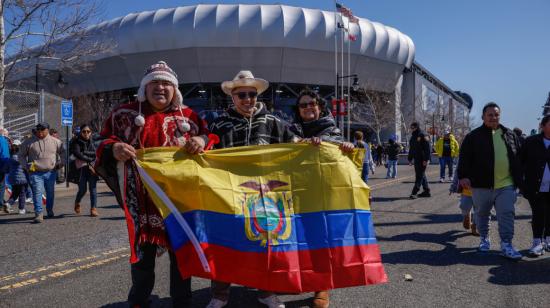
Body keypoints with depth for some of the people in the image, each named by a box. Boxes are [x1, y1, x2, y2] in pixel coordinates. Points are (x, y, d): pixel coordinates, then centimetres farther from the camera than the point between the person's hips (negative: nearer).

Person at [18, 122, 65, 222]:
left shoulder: (55, 141, 4)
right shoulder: (29, 142, 1)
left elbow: (63, 152, 17)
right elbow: (21, 155, 10)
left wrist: (60, 163, 5)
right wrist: (26, 166, -3)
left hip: (51, 172, 2)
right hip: (35, 173, -2)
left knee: (50, 193, 13)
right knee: (37, 193, -10)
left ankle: (50, 210, 32)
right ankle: (38, 214, -9)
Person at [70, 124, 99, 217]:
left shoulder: (92, 142, 10)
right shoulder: (76, 142, 2)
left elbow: (96, 153, 1)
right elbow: (77, 154, -11)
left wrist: (85, 153, -10)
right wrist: (90, 159, -11)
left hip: (92, 167, 2)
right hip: (81, 168, -2)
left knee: (93, 188, -5)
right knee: (82, 190, 0)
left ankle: (93, 208, -3)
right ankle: (77, 203, 32)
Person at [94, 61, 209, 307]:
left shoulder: (188, 116, 7)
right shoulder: (125, 114, 4)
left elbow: (206, 137, 11)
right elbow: (104, 144, 6)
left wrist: (202, 141, -13)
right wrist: (114, 149, -18)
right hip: (143, 197, -1)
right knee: (142, 252, 7)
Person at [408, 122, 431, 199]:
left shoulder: (423, 136, -11)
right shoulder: (413, 137, 15)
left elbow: (427, 149, -16)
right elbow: (411, 149, 21)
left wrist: (426, 159, -21)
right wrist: (410, 159, 19)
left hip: (422, 160, -9)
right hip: (416, 159, 9)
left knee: (419, 176, -9)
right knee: (421, 175, 13)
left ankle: (414, 192, -12)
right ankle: (426, 191, 22)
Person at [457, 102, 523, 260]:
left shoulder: (510, 135, 10)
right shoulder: (474, 136, -1)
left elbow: (519, 157, 16)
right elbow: (464, 157, -5)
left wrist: (519, 178, 13)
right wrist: (463, 176, -15)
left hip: (506, 185, 2)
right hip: (481, 185, -1)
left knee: (507, 214, -3)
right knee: (482, 214, 13)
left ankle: (506, 245, 4)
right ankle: (484, 238, 30)